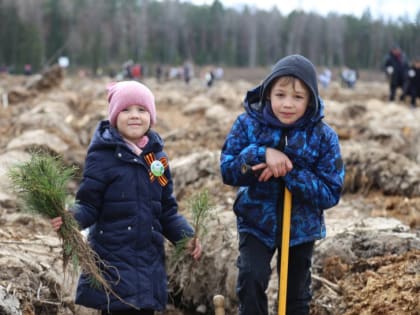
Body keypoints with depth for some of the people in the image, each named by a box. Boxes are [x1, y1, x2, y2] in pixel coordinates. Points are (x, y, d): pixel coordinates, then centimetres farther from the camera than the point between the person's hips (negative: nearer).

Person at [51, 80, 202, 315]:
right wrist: (71, 218, -29)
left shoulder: (157, 156, 8)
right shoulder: (103, 156, -8)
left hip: (150, 265, 5)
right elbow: (89, 206, -9)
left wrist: (186, 236, 0)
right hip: (113, 264, -5)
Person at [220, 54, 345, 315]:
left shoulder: (323, 136, -15)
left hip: (302, 226, 1)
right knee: (251, 279, -21)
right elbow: (227, 171, -14)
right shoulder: (248, 124, -12)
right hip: (257, 221, -1)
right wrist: (262, 154, -31)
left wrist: (289, 173, -30)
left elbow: (331, 193, -17)